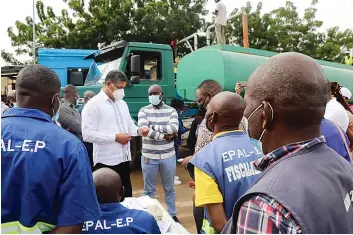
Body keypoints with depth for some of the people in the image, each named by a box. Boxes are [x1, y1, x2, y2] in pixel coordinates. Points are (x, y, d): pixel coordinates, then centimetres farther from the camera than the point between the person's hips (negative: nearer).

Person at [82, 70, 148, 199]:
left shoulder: (122, 104, 14)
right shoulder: (93, 104, -10)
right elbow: (87, 134, -18)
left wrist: (138, 130, -2)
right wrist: (115, 137, -18)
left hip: (124, 159, 7)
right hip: (106, 162, -7)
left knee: (126, 196, 18)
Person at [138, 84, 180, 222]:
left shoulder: (171, 111, 0)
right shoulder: (144, 111, -2)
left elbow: (174, 128, -16)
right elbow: (144, 129, -17)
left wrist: (154, 127, -17)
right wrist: (165, 136, -17)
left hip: (168, 156, 1)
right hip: (149, 157, -1)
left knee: (169, 188, 16)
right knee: (148, 189, 13)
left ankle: (172, 215, 32)